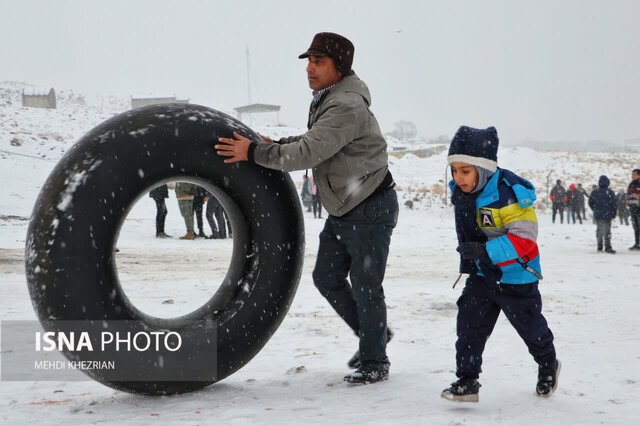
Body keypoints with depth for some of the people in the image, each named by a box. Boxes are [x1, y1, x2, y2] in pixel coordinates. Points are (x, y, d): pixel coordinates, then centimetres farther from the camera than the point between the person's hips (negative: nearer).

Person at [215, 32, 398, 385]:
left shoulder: (346, 107, -25)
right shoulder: (326, 100, 7)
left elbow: (308, 153, -31)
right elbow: (315, 141, 19)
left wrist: (255, 153, -25)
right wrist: (276, 144, 5)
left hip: (371, 209, -10)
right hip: (343, 210, 10)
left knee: (365, 286, -1)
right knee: (327, 278, 14)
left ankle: (374, 363, 15)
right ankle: (372, 335, 32)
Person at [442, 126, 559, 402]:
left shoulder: (509, 193, -28)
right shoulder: (461, 193, -5)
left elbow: (524, 239, -31)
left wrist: (484, 251, -39)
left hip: (516, 277, -5)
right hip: (481, 275, 6)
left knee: (530, 326, 14)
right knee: (469, 323, -7)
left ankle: (548, 366, 41)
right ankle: (467, 381, -2)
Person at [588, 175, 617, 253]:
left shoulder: (594, 192, 0)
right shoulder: (610, 193, -11)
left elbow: (590, 203, 8)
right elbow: (614, 205, -7)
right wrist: (613, 214, 5)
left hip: (597, 215, 4)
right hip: (607, 215, -4)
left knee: (599, 230, 14)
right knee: (607, 231, 0)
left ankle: (599, 247, 17)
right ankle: (607, 247, -5)